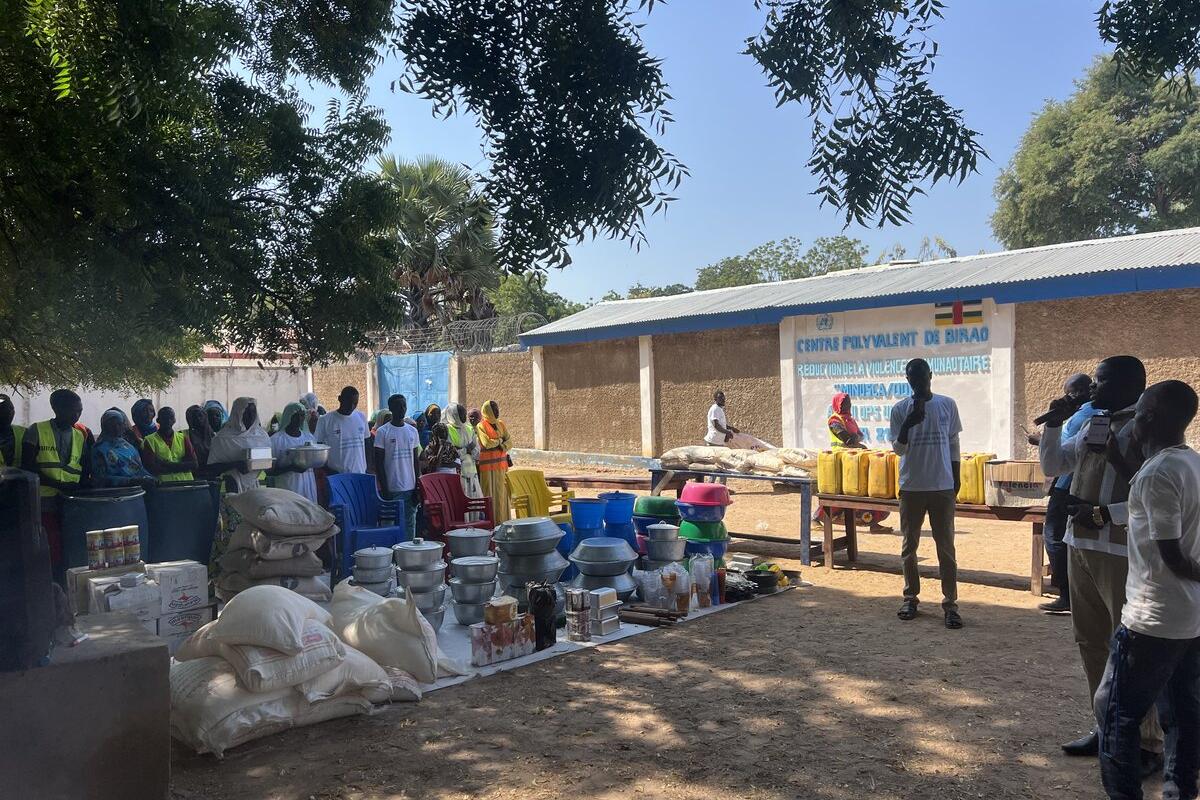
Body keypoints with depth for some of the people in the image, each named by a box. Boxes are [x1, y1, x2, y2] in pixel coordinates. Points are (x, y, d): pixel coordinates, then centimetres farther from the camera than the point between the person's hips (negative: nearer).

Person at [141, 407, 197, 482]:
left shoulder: (182, 438, 16)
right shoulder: (149, 441, 7)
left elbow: (193, 464, 5)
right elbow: (152, 469, -5)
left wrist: (166, 464, -4)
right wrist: (181, 465, -4)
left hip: (186, 483, 2)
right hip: (163, 485, -2)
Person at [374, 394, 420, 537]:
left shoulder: (412, 431, 10)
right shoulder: (382, 431, -4)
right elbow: (379, 463, -5)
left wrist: (417, 487, 6)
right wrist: (385, 490, -10)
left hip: (410, 488, 4)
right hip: (392, 489, -4)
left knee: (410, 525, 7)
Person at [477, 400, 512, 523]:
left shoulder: (501, 424, 12)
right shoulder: (481, 426, -4)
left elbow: (510, 443, 6)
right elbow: (487, 443, -17)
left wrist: (500, 446, -13)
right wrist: (500, 440, -3)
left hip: (501, 463, 5)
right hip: (488, 464, -5)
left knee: (501, 492, 7)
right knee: (489, 492, -3)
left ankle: (502, 519, 13)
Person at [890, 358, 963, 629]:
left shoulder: (947, 405, 1)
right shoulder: (900, 409, -2)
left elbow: (953, 444, 8)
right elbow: (898, 448, -7)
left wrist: (956, 479, 5)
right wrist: (908, 423, -23)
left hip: (942, 487, 0)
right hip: (911, 487, 0)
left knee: (946, 547, 1)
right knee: (909, 546, 9)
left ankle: (950, 603, 6)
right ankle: (911, 597, 21)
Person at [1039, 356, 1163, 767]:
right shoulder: (1091, 424, 13)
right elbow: (1052, 465, 20)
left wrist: (1105, 514, -24)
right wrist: (1054, 423, 8)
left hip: (1122, 552, -8)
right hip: (1080, 546, 8)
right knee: (1090, 640, 16)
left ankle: (1147, 744, 11)